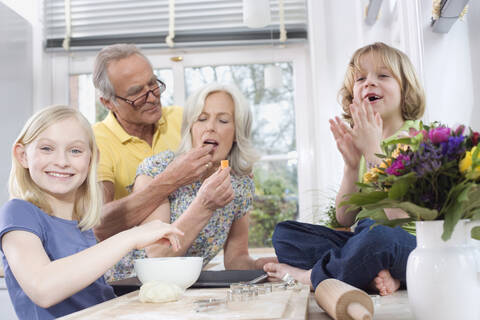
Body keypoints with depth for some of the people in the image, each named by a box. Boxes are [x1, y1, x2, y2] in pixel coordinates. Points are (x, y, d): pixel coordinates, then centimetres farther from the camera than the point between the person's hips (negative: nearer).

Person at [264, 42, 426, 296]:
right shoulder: (359, 142, 9)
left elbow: (400, 217, -21)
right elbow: (344, 219, 5)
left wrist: (374, 150, -19)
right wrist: (351, 165, -9)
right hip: (366, 242, 7)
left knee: (376, 232, -39)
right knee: (284, 232, -2)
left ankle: (310, 275, -12)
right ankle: (373, 274, -19)